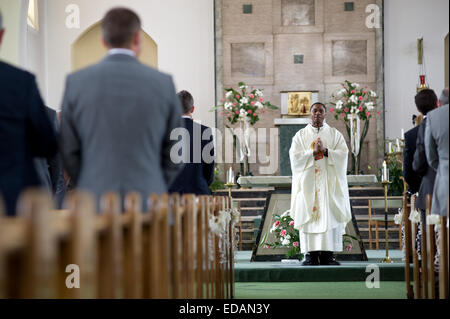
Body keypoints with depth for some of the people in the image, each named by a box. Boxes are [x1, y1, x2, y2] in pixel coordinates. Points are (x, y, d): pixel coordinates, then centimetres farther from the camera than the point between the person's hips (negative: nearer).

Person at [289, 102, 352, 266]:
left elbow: (343, 154, -2)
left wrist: (325, 151, -14)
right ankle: (310, 254, -5)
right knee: (308, 216, -5)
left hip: (329, 182, 0)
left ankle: (327, 254, -5)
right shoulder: (300, 135, 10)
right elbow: (295, 157, -2)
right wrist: (313, 152, -13)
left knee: (330, 216, -6)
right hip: (308, 183, 0)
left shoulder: (335, 134, 11)